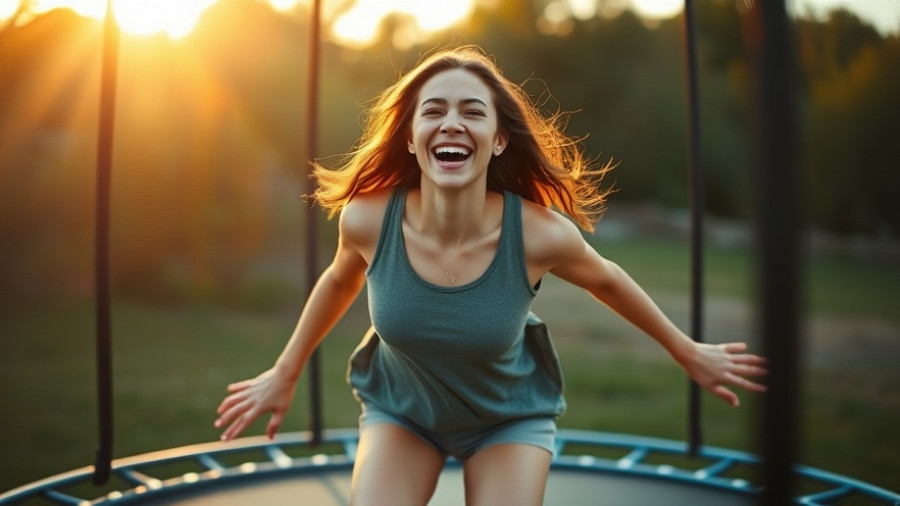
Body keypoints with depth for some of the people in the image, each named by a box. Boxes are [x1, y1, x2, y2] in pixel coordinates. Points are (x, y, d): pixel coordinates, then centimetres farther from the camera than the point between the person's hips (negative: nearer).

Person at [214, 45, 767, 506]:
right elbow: (339, 282, -3)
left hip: (511, 415, 0)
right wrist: (284, 375, 10)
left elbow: (605, 280, -7)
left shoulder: (540, 233, -30)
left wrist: (687, 351, 7)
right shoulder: (368, 218, -27)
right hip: (400, 407, 1)